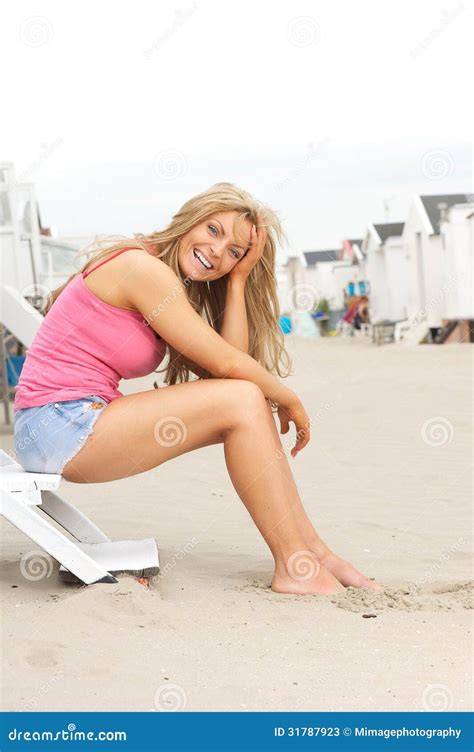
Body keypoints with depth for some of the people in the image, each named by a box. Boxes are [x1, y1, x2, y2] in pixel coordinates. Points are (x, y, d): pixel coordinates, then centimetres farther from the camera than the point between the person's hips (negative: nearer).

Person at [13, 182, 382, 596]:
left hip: (84, 419, 10)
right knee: (241, 400, -16)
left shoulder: (173, 287, 16)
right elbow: (226, 364, -14)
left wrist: (238, 278, 2)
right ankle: (293, 567, -11)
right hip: (61, 426, -10)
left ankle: (313, 550, 8)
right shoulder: (144, 267, -14)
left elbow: (229, 362, 1)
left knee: (251, 406, 4)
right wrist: (290, 401, 1)